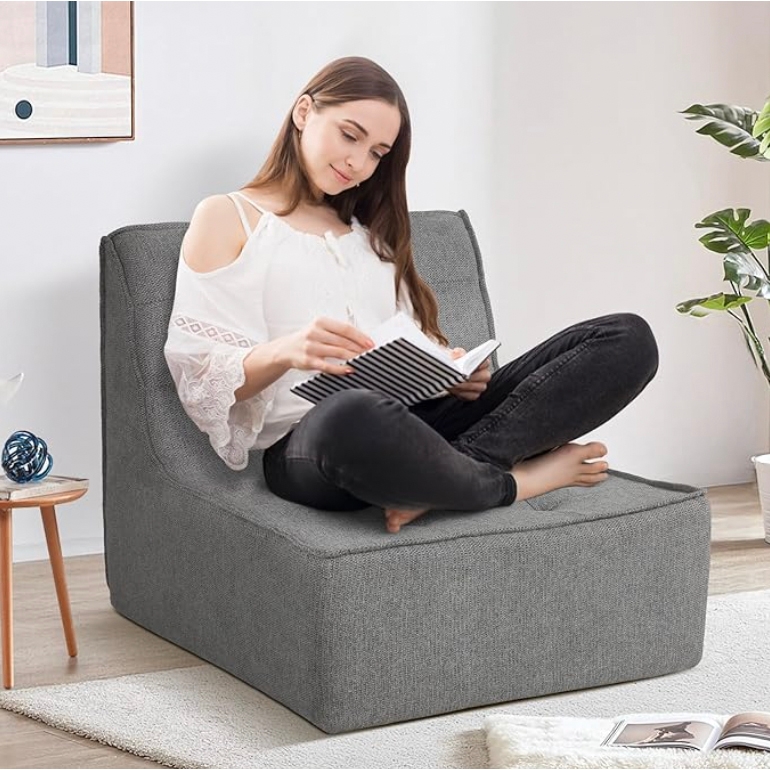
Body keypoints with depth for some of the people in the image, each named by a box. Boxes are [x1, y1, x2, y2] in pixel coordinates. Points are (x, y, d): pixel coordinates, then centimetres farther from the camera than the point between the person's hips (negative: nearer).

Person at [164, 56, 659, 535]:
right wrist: (283, 352, -20)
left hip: (413, 421, 6)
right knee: (357, 417, -46)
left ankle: (448, 475, -26)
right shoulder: (226, 219, 12)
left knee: (628, 338, -11)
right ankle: (508, 480, -16)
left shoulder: (371, 232, 29)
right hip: (308, 442, -6)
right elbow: (200, 379, 1)